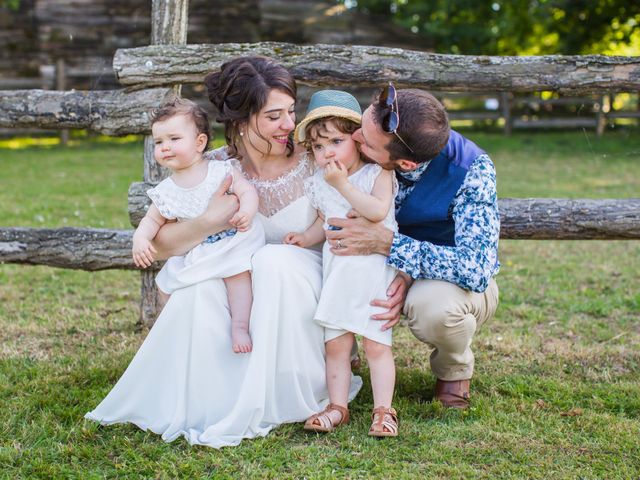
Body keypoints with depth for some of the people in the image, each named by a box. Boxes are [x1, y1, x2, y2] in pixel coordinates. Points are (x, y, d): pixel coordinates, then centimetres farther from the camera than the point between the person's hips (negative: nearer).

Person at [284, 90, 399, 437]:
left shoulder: (378, 174, -7)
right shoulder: (319, 184, 8)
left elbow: (378, 211, -24)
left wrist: (343, 185, -23)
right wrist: (306, 238, 1)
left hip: (374, 273, -5)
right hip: (336, 274, 5)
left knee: (376, 344, -3)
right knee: (335, 344, 4)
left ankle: (383, 410, 4)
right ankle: (337, 407, 12)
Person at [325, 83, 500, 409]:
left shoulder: (470, 171, -30)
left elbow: (477, 269, -36)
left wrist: (387, 243, -41)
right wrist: (399, 276, -28)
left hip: (460, 283, -3)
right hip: (389, 272, 3)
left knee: (433, 305, -39)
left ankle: (454, 369, -1)